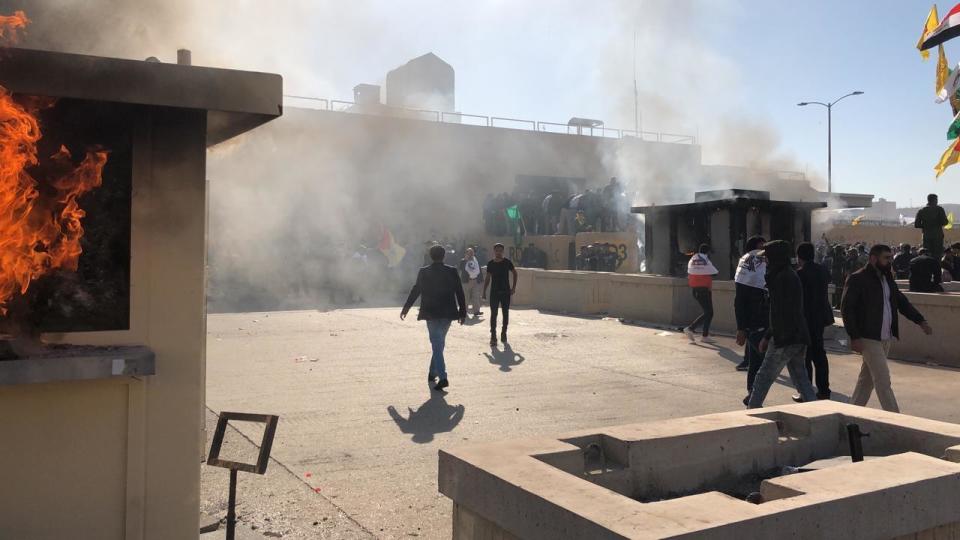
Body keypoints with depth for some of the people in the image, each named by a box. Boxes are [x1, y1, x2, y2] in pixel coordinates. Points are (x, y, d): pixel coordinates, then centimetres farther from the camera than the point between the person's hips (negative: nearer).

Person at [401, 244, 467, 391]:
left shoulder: (423, 272, -3)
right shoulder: (452, 271, -2)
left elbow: (415, 291, 4)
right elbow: (459, 292, -1)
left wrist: (406, 308, 16)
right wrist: (462, 312, 7)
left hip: (430, 313, -2)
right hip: (447, 313, 2)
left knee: (436, 344, -2)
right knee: (439, 343, 19)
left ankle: (443, 377, -14)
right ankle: (433, 372, 29)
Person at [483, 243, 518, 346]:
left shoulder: (507, 262, -3)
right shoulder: (490, 263, 0)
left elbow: (514, 273, 8)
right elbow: (487, 278, 6)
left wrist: (514, 287, 1)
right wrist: (484, 291, 1)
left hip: (505, 291, 0)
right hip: (494, 291, 0)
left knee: (506, 313, 8)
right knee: (493, 314, -5)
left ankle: (504, 333, 22)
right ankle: (493, 336, -5)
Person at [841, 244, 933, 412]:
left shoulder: (887, 278, 13)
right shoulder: (857, 279, -12)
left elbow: (901, 301, 21)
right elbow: (847, 308, -15)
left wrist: (921, 321, 10)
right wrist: (854, 337, -20)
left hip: (885, 337, 8)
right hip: (868, 338, -8)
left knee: (868, 377, 14)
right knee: (883, 379, -7)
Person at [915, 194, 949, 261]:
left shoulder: (921, 211, 5)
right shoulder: (939, 209, -3)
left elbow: (916, 225, 3)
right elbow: (945, 222, -10)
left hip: (926, 236, 3)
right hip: (937, 236, -3)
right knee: (938, 255, -1)